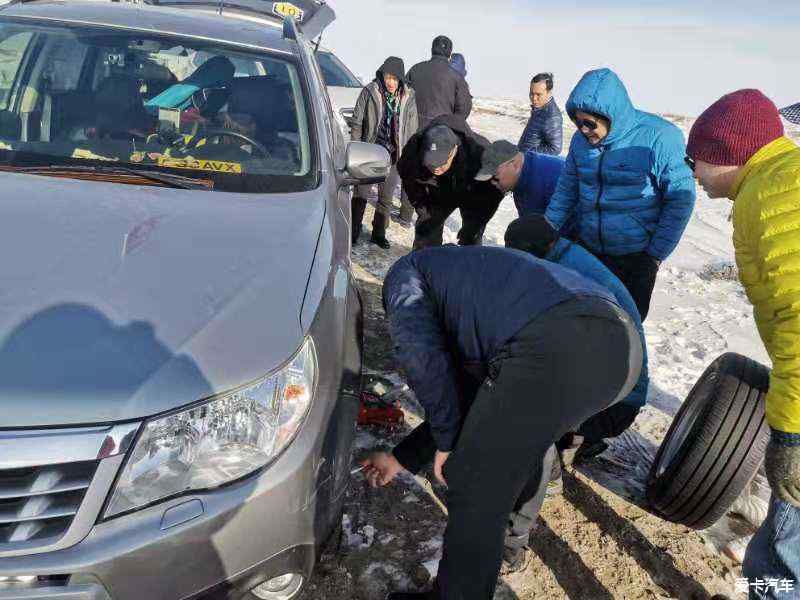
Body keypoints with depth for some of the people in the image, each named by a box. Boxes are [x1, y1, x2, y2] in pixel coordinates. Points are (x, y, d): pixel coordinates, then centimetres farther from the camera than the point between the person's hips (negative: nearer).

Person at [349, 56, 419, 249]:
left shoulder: (409, 98, 0)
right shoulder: (369, 92, -6)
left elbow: (412, 130, 7)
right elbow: (356, 123, -1)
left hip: (393, 155, 2)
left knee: (386, 197, 11)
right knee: (361, 192, 2)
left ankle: (379, 233, 26)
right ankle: (354, 231, 15)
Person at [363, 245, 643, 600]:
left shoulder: (405, 273, 19)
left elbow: (418, 348, -2)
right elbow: (467, 395, 42)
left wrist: (446, 441, 9)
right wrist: (401, 459, 47)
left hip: (556, 346, -10)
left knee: (474, 489, 6)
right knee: (529, 432, 35)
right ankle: (511, 533, 55)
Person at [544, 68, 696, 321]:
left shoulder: (659, 138, -16)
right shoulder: (582, 139, 0)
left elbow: (681, 199, -12)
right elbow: (567, 188, 10)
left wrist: (656, 254, -11)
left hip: (636, 257, -4)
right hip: (588, 251, 5)